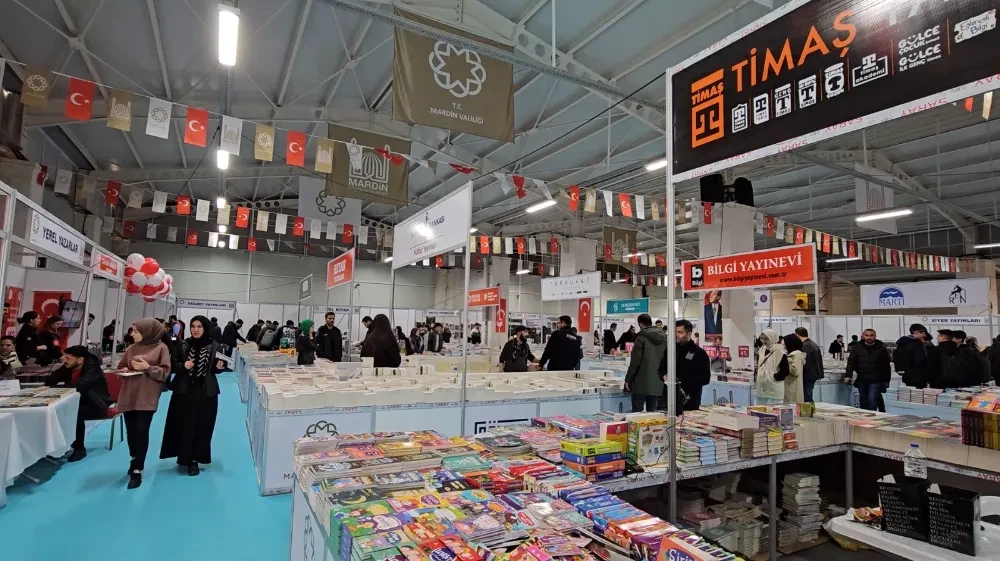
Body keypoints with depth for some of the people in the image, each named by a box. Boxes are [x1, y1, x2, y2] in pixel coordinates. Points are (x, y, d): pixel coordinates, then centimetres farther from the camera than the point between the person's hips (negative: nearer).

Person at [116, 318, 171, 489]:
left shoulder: (161, 348, -3)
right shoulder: (131, 349, 10)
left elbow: (165, 372, -6)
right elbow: (121, 368, 17)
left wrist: (148, 368, -18)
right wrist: (124, 371, -5)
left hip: (147, 397, -5)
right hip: (129, 395, 5)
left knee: (142, 431, -6)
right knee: (131, 431, 12)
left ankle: (137, 470, 2)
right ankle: (135, 460, 34)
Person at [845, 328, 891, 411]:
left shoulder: (881, 348, 1)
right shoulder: (857, 348, 2)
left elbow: (886, 365, 4)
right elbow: (851, 362, -4)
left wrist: (886, 380, 4)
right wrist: (848, 376, -14)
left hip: (876, 381, -2)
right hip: (862, 380, 2)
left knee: (872, 402, -10)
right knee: (864, 403, 11)